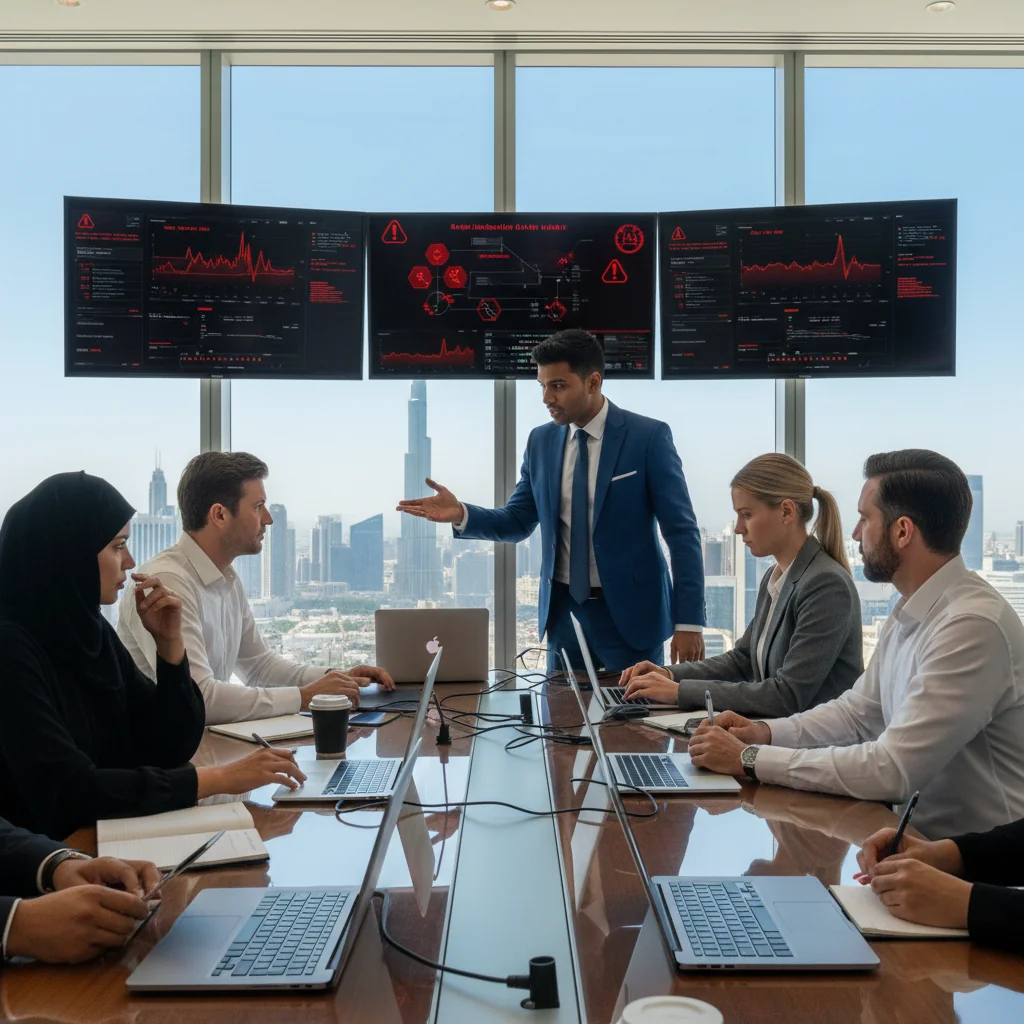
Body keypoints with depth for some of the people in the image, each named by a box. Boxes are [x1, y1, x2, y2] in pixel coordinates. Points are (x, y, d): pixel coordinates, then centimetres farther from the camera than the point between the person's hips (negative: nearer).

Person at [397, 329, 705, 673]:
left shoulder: (649, 437, -10)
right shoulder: (541, 441, 4)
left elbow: (681, 532, -10)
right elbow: (518, 522, 10)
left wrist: (689, 621, -15)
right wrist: (461, 514, -10)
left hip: (629, 613, -4)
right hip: (563, 610, 4)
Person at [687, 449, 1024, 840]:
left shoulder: (973, 625, -24)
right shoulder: (908, 614, 6)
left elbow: (891, 770, -26)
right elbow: (858, 711, 16)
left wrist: (749, 758, -20)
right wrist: (766, 732, -1)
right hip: (923, 830, 7)